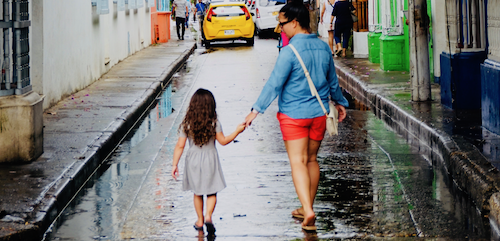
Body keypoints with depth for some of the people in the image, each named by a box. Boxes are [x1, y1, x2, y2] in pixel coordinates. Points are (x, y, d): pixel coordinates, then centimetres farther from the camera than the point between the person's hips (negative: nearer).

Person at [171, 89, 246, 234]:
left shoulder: (186, 124, -9)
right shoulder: (214, 123, -12)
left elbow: (180, 146, -7)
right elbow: (223, 141, -3)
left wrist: (175, 164, 0)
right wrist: (237, 131, 8)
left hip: (193, 161, 2)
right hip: (210, 159, -2)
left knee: (197, 193, 17)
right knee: (211, 192, 9)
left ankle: (200, 220, 23)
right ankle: (208, 216, -11)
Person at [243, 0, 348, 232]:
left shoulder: (290, 51, -17)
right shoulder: (323, 47, 4)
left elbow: (274, 83, -17)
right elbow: (333, 81, 16)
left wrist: (256, 110, -13)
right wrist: (340, 102, 32)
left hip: (293, 114, -6)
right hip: (319, 113, 6)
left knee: (298, 162, -5)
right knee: (311, 160, 16)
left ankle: (308, 211, -18)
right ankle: (307, 208, 25)